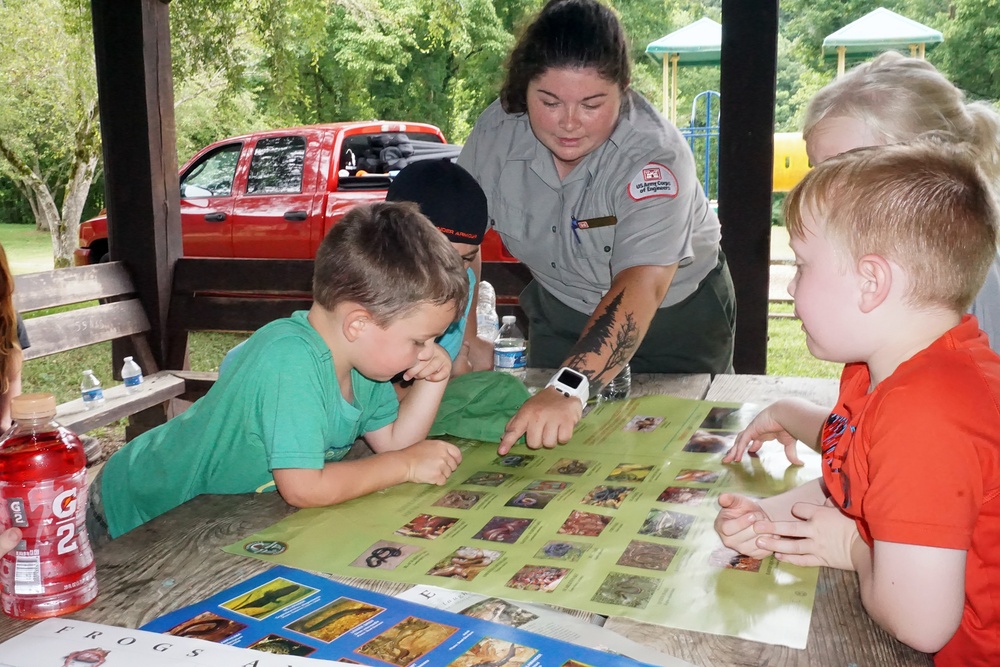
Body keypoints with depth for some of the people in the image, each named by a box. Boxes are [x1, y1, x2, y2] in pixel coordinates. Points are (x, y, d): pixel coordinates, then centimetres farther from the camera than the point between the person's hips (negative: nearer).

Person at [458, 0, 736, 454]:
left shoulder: (656, 156, -34)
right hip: (560, 310, 4)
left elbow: (640, 287, -48)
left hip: (676, 311, -3)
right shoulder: (496, 132, -20)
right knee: (543, 438, 12)